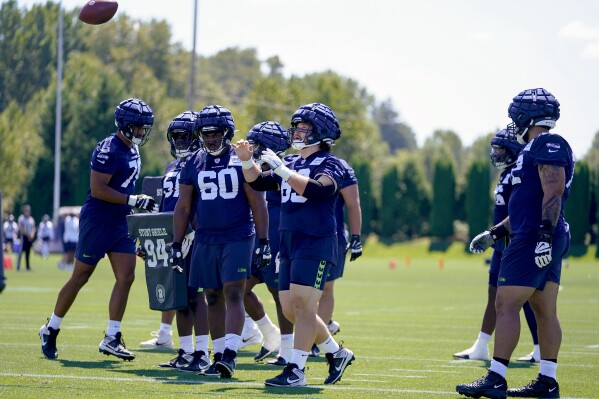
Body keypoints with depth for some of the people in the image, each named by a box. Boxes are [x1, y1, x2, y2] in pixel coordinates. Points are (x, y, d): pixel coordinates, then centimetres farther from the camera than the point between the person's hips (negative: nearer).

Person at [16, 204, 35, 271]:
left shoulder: (31, 219, 12)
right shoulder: (21, 218, -6)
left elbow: (33, 228, 13)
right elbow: (21, 228, -12)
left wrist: (32, 235, -5)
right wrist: (27, 235, -13)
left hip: (30, 237, 6)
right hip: (23, 236, -6)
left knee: (28, 252, 10)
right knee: (21, 251, -9)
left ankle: (28, 266, 14)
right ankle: (18, 266, -10)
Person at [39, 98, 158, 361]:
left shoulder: (132, 150, 11)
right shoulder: (109, 150, -18)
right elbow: (97, 189, -23)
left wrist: (142, 203, 13)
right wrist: (133, 200, -24)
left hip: (121, 223, 8)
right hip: (97, 221, -8)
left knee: (126, 277, -3)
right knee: (79, 278, 3)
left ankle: (111, 338, 1)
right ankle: (51, 330, 19)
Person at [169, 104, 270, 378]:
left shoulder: (241, 160, -2)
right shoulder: (194, 163, 8)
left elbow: (257, 204, -1)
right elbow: (183, 207, 11)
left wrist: (263, 241, -6)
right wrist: (176, 244, 7)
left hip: (237, 239, -4)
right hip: (205, 241, 4)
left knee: (233, 295, -12)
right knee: (213, 298, 7)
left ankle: (230, 355, -18)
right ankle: (219, 355, 14)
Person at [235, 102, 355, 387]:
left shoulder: (330, 165, -6)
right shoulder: (290, 163, 17)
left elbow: (315, 189, -25)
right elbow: (258, 182, 18)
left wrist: (281, 168, -25)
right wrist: (247, 160, 1)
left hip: (316, 243, -8)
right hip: (289, 243, 8)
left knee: (303, 306, -11)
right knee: (290, 309, 9)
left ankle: (296, 370, -9)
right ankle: (336, 353, 24)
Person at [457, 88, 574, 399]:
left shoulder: (547, 144, -10)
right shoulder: (539, 149, 21)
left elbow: (553, 193, -21)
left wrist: (545, 236, -27)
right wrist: (494, 234, 26)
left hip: (535, 239, -11)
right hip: (543, 242, 11)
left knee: (506, 305, -10)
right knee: (544, 311, 10)